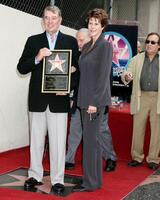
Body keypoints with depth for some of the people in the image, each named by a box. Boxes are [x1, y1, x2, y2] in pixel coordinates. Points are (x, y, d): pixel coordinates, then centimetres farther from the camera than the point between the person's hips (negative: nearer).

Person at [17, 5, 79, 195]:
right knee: (36, 140, 11)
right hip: (37, 99, 2)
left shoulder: (71, 42, 5)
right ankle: (35, 175, 25)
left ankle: (57, 179, 12)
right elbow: (21, 68, 3)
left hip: (59, 99, -1)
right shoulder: (33, 41, 8)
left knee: (58, 141, 2)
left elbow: (77, 69, 4)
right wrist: (37, 58, -14)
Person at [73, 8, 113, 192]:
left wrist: (94, 102, -18)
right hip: (85, 99, 8)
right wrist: (78, 98, 14)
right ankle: (96, 180, 21)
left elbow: (104, 76, -14)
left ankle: (90, 183, 5)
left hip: (96, 100, -8)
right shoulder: (86, 46, 15)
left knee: (90, 139, -4)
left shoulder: (105, 46, -8)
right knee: (93, 139, 12)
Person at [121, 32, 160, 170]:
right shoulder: (136, 59, 9)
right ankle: (137, 157, 15)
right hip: (141, 97, 1)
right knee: (137, 129, 4)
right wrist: (126, 77, -18)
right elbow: (127, 75, 5)